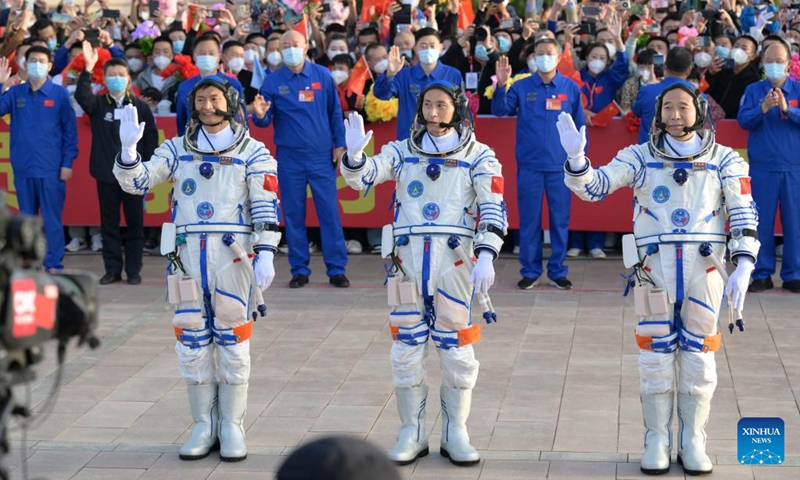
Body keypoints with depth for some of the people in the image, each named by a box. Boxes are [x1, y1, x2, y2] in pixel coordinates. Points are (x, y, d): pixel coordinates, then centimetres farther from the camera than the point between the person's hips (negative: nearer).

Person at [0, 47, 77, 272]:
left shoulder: (59, 94, 1)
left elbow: (70, 130, 0)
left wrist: (68, 163, -6)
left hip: (51, 169, -3)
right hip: (23, 168, 3)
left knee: (52, 218, -1)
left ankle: (54, 265, 3)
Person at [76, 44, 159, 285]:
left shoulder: (141, 107, 3)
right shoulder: (98, 104, 3)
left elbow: (151, 139, 3)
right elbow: (81, 96, -19)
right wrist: (88, 69, -32)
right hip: (106, 175, 1)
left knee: (135, 224, 4)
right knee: (109, 224, 5)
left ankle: (134, 270, 12)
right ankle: (113, 270, 13)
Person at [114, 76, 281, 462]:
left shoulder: (253, 153, 3)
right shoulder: (177, 150, 12)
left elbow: (266, 208, -4)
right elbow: (136, 182, 4)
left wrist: (265, 255, -14)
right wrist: (128, 147, -13)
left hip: (233, 256, -3)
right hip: (188, 256, 3)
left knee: (232, 342, 0)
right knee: (192, 343, 4)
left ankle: (232, 427, 9)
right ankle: (204, 426, 14)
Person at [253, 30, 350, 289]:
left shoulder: (322, 75, 3)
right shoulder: (272, 81, 3)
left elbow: (335, 112, 10)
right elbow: (265, 121, 2)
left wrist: (339, 144, 6)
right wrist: (260, 115, -21)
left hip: (321, 156, 0)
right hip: (289, 158, 1)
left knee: (329, 211, -2)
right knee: (293, 214, 4)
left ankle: (336, 269, 4)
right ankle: (299, 269, 12)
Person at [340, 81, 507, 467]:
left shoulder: (479, 157, 3)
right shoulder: (402, 152, 9)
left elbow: (493, 210, -5)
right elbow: (361, 177, -4)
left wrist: (486, 258, -18)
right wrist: (354, 153, -26)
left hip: (456, 261, -2)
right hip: (408, 260, 2)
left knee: (457, 351, 3)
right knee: (406, 349, 4)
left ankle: (455, 434, 16)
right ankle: (411, 434, 15)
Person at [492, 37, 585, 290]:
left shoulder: (571, 88, 4)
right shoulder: (522, 87, 2)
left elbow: (580, 126, 8)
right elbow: (500, 110, -8)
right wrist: (501, 86, -24)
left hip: (561, 165, 0)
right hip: (529, 165, 0)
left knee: (560, 219, 5)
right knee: (529, 219, 4)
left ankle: (558, 271, 15)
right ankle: (530, 271, 12)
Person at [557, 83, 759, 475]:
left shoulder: (724, 160, 7)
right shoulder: (641, 158, 8)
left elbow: (744, 215, 2)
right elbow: (594, 186, -2)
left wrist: (743, 266, -11)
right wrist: (576, 157, -22)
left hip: (704, 269, 0)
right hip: (655, 267, 0)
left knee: (698, 356, 4)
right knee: (656, 355, 1)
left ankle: (692, 442, 14)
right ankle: (656, 443, 11)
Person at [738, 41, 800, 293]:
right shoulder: (753, 90, 8)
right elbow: (743, 120, -4)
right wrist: (763, 109, -22)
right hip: (762, 167, 0)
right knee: (761, 221, 2)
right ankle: (762, 274, 10)